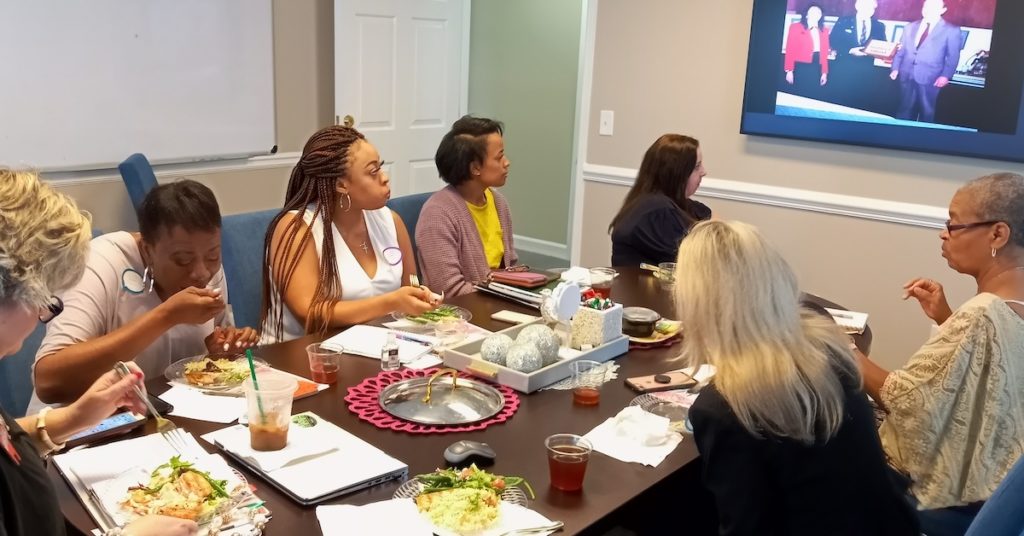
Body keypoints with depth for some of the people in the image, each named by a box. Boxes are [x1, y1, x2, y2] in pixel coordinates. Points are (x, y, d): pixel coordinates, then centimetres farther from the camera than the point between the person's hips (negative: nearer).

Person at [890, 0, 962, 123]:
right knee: (905, 111, 8)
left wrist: (945, 76, -13)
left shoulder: (951, 30, 3)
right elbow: (901, 50, 17)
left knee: (926, 112, 1)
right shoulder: (910, 27, 17)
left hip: (929, 79, -4)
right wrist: (895, 68, 4)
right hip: (907, 76, 4)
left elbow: (953, 57, -1)